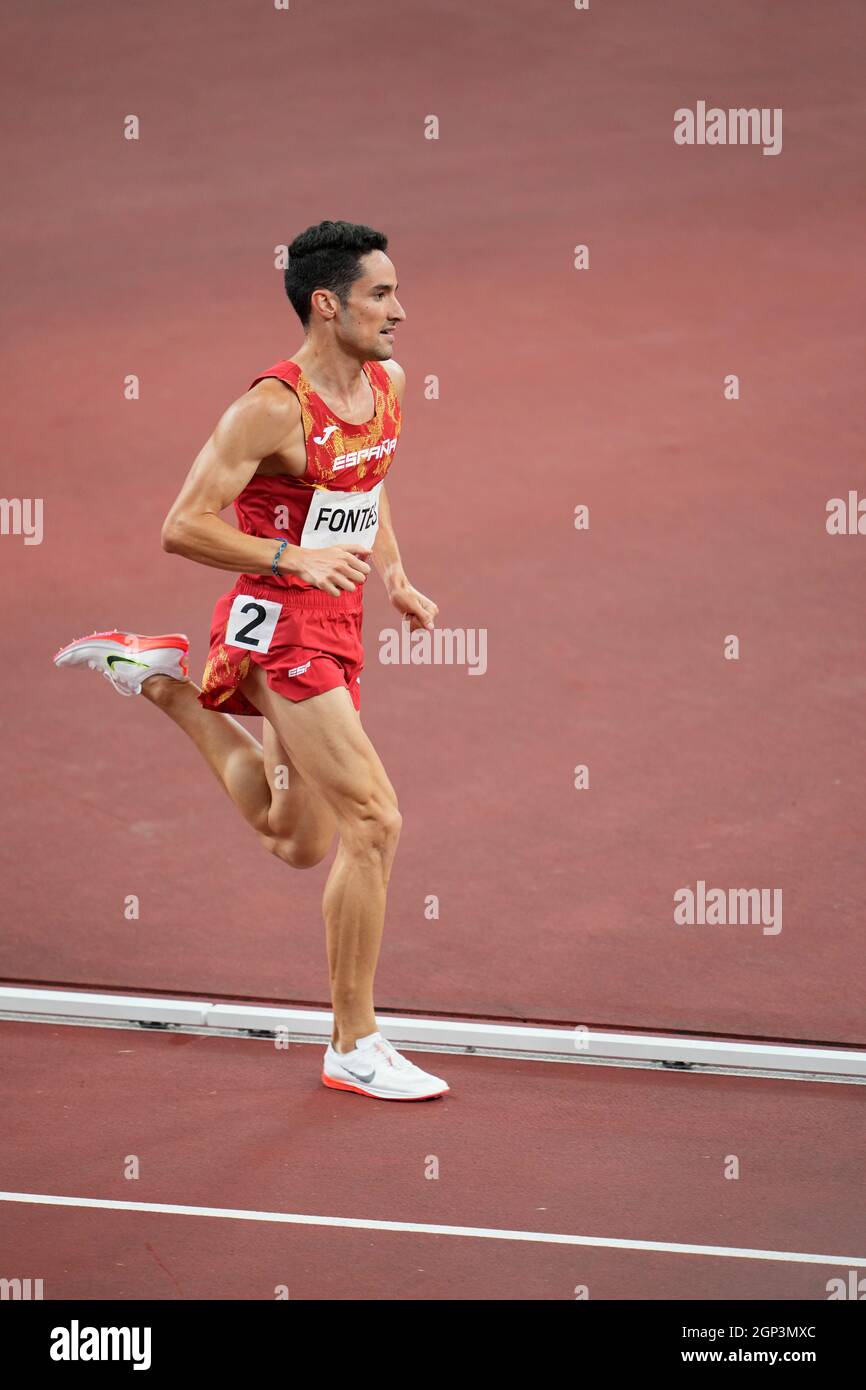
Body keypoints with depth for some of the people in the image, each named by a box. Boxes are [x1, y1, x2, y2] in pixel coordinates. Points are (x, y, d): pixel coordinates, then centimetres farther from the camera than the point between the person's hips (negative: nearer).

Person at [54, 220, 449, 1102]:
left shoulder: (387, 384, 7)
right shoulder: (272, 408, -18)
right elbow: (182, 529, -19)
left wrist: (394, 579, 13)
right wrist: (296, 558, -27)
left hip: (335, 632, 9)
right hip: (276, 627, -9)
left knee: (300, 844, 19)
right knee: (374, 820, -15)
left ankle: (161, 680, 30)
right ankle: (354, 1046, -7)